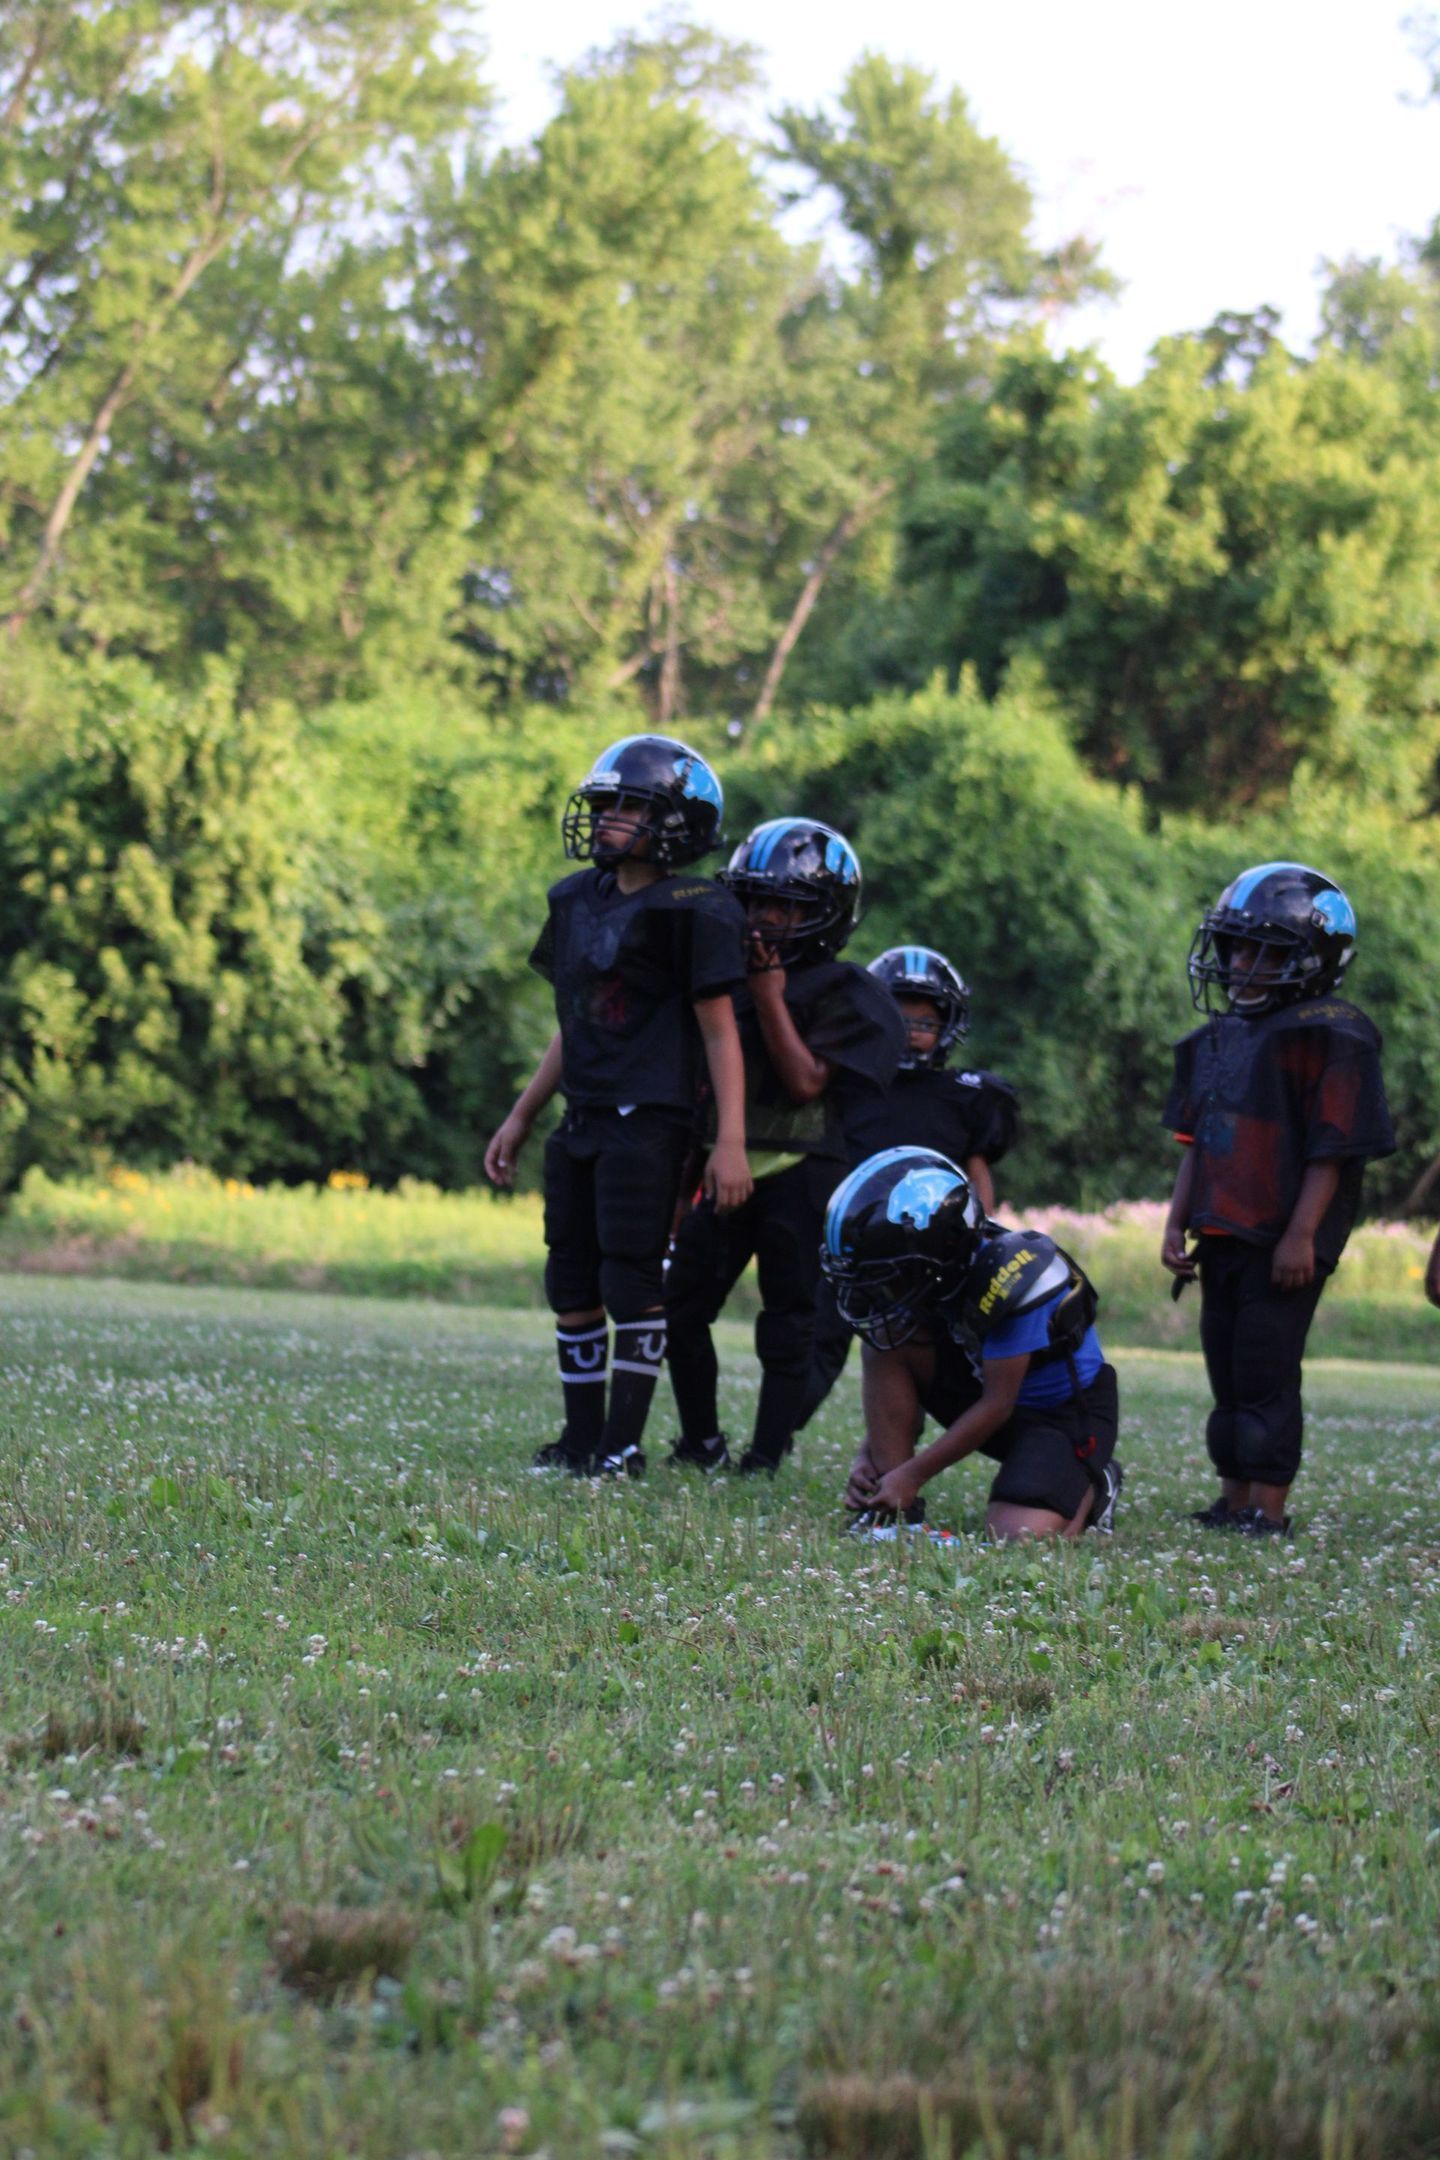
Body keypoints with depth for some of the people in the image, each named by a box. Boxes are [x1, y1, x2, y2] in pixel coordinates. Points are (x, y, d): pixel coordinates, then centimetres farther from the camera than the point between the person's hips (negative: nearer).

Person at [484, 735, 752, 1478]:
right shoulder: (578, 900, 13)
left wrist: (730, 1143, -15)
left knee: (632, 1281, -7)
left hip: (649, 1122, -8)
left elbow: (719, 1030, -9)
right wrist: (520, 1118, 22)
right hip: (581, 1122, 8)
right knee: (572, 1283, 9)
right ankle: (581, 1438, 17)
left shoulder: (692, 913, -8)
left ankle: (623, 1445, 0)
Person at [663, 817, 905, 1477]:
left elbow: (807, 1081, -16)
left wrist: (770, 999, -14)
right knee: (681, 1309, 4)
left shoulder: (848, 996, -5)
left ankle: (766, 1459, 5)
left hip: (801, 1179, -6)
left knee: (788, 1328, 0)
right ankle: (701, 1444, 17)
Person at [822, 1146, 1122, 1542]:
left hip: (1068, 1413, -7)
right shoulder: (931, 1277, -9)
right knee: (886, 1343, -16)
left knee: (1019, 1536, -28)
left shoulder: (1009, 1275, -31)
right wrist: (870, 1458, -17)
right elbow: (899, 1390, 0)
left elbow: (996, 1405, -25)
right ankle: (894, 1509, -11)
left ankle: (1090, 1487, 7)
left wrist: (912, 1474, -23)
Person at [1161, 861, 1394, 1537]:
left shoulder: (1329, 1036, -10)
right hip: (1223, 1233, 8)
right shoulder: (1218, 1038, 15)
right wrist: (1177, 1224, 13)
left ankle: (1267, 1508, -4)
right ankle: (1234, 1501, 19)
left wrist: (1301, 1234, -19)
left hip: (1284, 1240, -8)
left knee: (1266, 1372, -8)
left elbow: (1332, 1150, -14)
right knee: (1227, 1372, 11)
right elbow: (1196, 1144, 20)